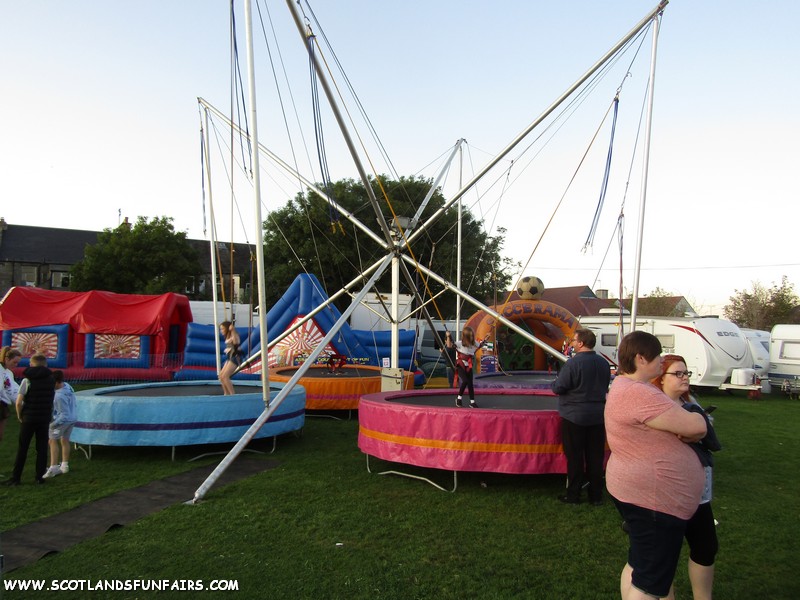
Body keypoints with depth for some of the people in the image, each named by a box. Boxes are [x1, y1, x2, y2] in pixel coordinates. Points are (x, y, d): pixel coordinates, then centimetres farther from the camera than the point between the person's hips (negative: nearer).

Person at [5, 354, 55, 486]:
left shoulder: (27, 380, -8)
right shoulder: (51, 380, 4)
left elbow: (19, 402, -11)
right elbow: (52, 399, 7)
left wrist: (20, 416, 1)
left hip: (29, 418, -2)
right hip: (45, 419, 2)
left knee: (22, 448, 7)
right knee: (42, 448, 7)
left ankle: (16, 477, 10)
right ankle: (40, 476, 8)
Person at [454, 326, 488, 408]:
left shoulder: (474, 344, 3)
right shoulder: (459, 344, -13)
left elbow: (480, 345, 23)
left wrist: (485, 339, 14)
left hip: (469, 367, 5)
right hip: (461, 366, -5)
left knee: (470, 383, 6)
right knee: (465, 381, -23)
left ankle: (472, 402, 15)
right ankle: (459, 398, -3)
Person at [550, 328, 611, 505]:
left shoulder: (573, 363, -17)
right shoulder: (604, 363, 3)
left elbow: (558, 388, -15)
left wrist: (554, 383, 6)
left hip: (574, 416, -5)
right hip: (598, 416, 5)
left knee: (575, 457, 5)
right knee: (595, 457, 12)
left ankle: (573, 495, 14)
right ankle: (596, 496, 21)